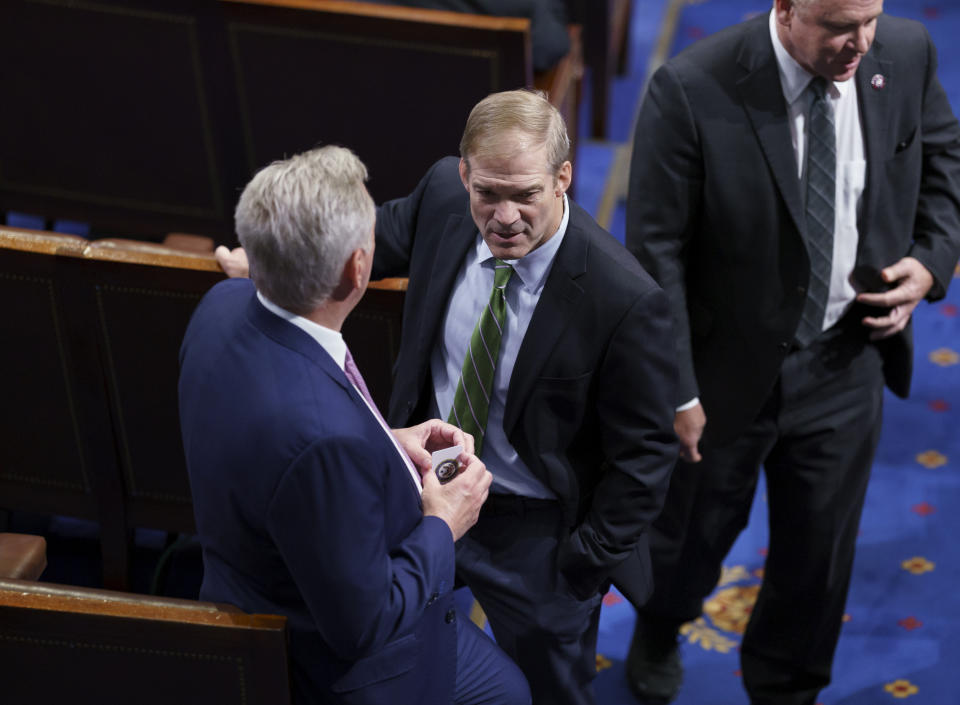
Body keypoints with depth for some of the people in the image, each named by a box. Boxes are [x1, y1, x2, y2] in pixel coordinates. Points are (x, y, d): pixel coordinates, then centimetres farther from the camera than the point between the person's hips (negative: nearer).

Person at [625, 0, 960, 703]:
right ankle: (658, 633, 58)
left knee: (820, 547, 18)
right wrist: (676, 391, -16)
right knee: (697, 531, 22)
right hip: (726, 369, -3)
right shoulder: (692, 91, -25)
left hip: (847, 363, 3)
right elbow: (656, 253, -18)